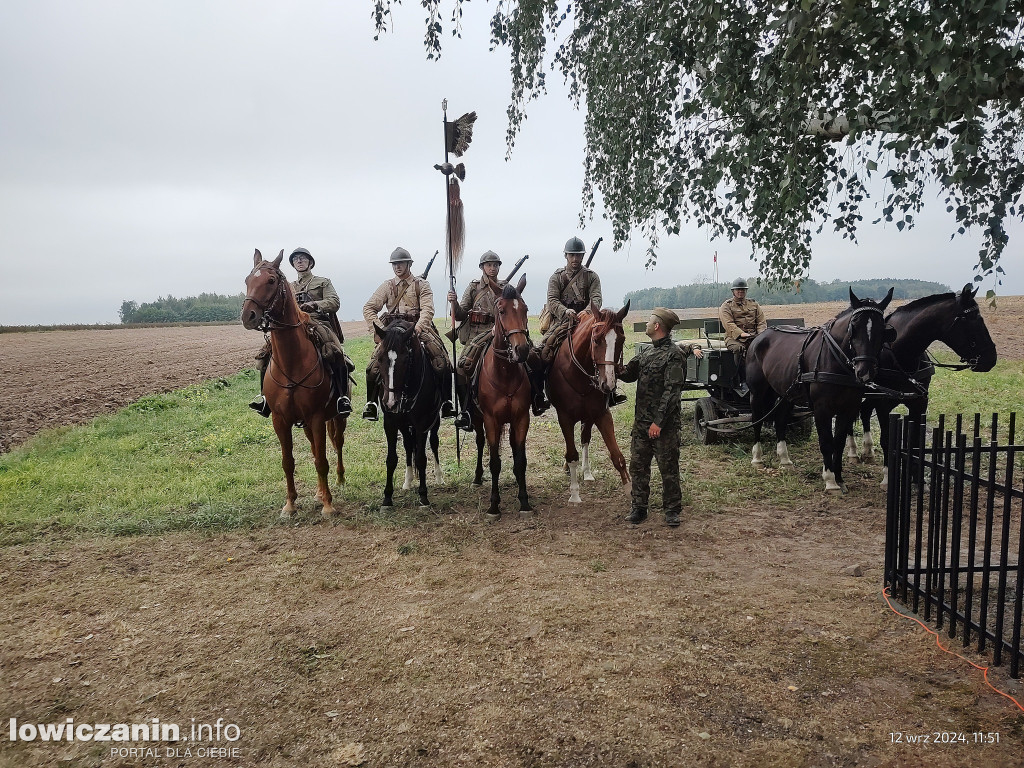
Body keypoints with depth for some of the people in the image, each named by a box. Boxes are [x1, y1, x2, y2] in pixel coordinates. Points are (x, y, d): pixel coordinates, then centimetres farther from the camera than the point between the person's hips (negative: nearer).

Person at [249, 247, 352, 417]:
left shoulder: (323, 282, 16)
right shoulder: (290, 287, 28)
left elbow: (335, 302, 1)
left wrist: (315, 304, -17)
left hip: (318, 323, -4)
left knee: (335, 354, -34)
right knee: (266, 353, -15)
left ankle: (343, 397, -32)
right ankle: (265, 396, -6)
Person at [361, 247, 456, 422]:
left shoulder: (422, 285, 9)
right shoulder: (387, 286, 14)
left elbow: (427, 309, -6)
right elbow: (368, 308, 8)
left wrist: (419, 326, -26)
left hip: (418, 328, -1)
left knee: (443, 364, -18)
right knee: (373, 366, -16)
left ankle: (447, 402, -5)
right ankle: (371, 403, 1)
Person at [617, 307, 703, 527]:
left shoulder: (674, 354, -13)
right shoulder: (647, 352, 12)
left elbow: (672, 391, -18)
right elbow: (628, 374, 19)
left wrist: (658, 421, -22)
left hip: (664, 423, -8)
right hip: (641, 421, 8)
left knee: (668, 467, 4)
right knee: (637, 465, 11)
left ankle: (672, 510, 17)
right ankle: (638, 507, 22)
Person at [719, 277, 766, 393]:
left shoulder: (753, 304, 21)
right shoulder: (726, 306, 7)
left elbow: (762, 322, 14)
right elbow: (728, 324, -8)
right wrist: (741, 333, -24)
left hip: (753, 336, 3)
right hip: (734, 337, -3)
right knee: (739, 348, -38)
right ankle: (743, 382, -35)